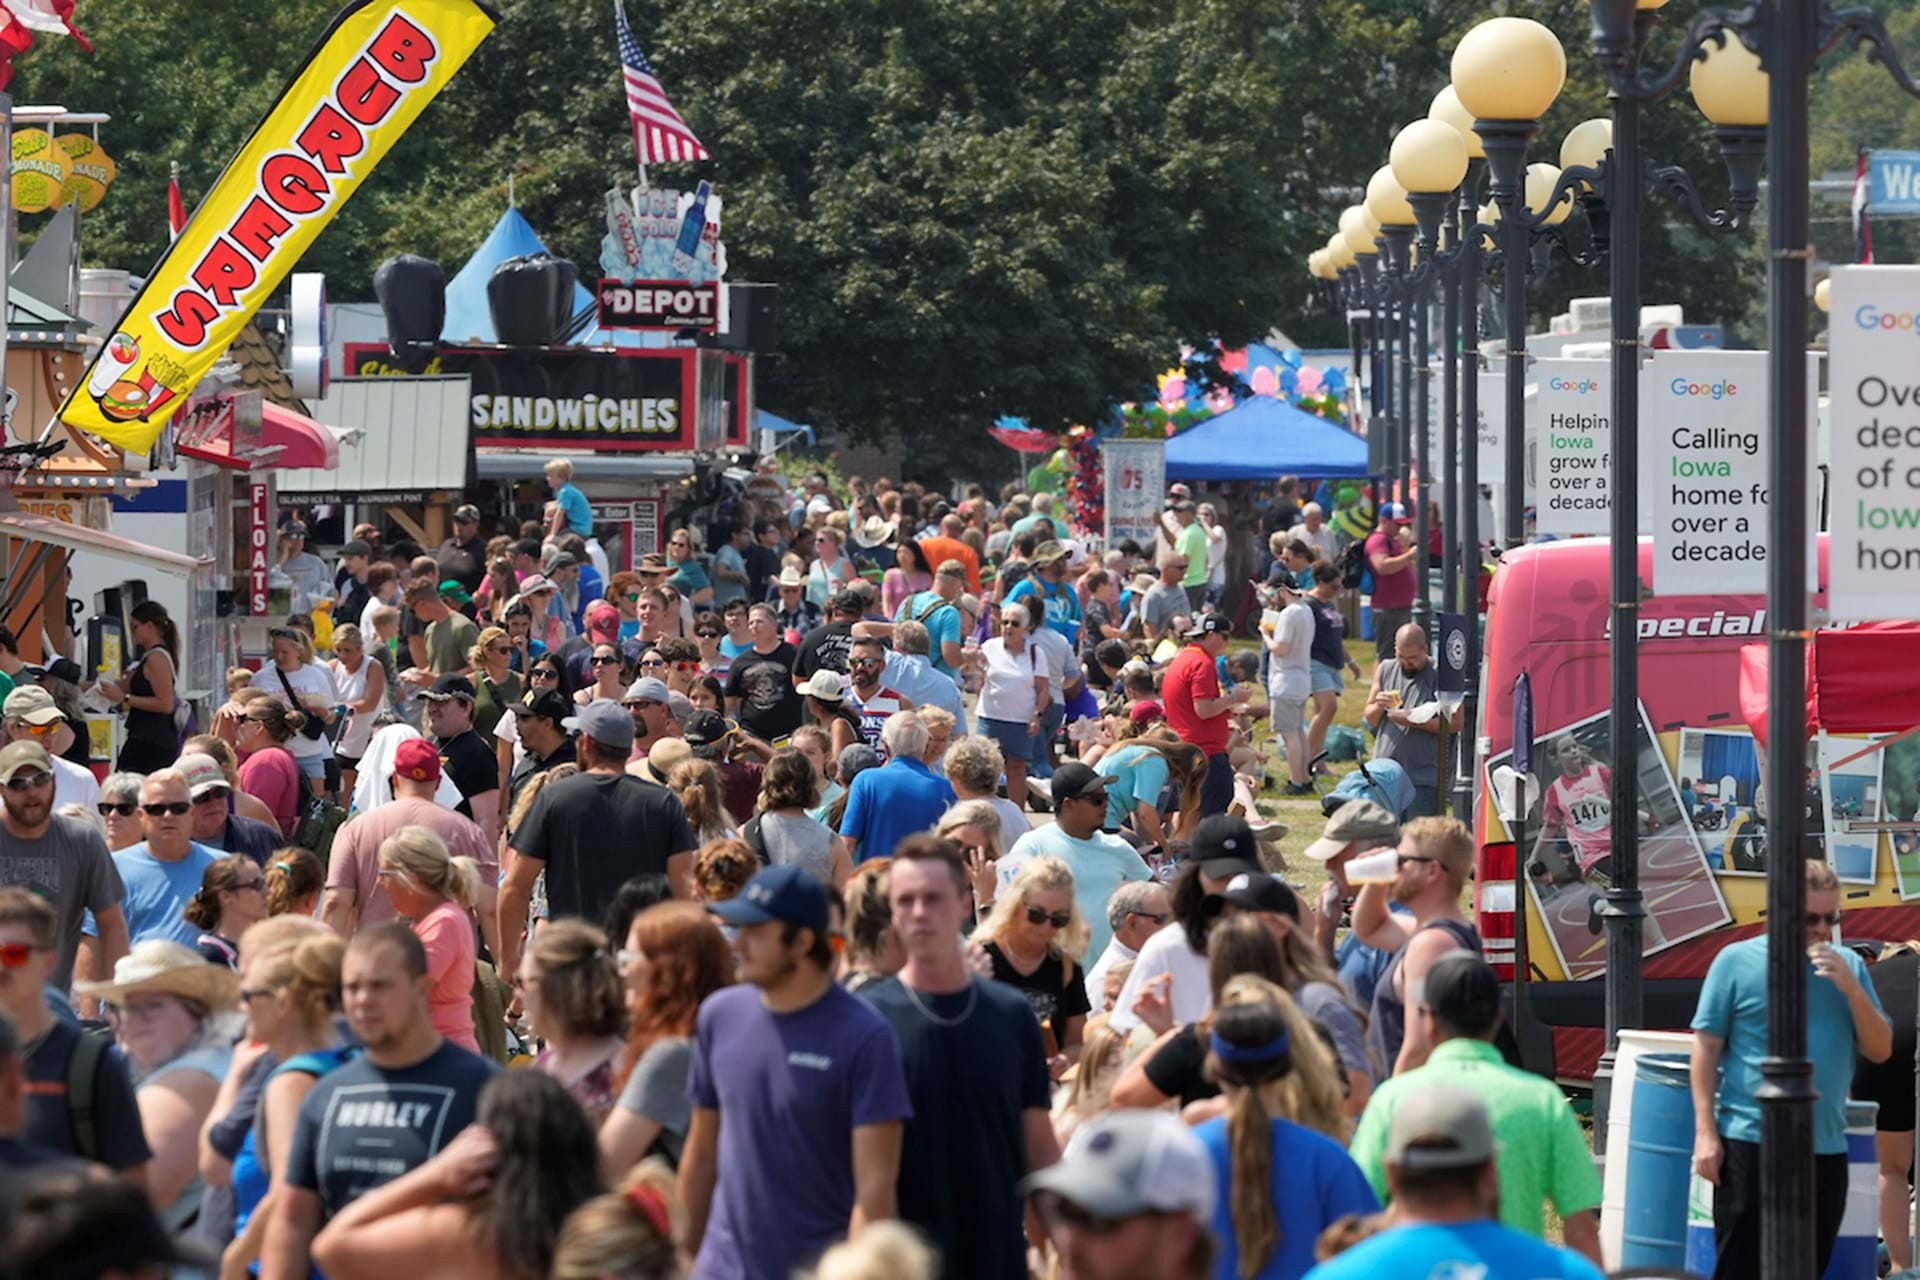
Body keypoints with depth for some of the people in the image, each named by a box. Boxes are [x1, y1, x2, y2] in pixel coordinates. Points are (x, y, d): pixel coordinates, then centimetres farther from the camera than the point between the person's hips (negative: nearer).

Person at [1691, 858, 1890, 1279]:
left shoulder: (1848, 966, 8)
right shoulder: (1737, 961, -3)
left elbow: (1880, 1050, 6)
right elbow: (1706, 1047, -3)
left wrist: (1851, 987, -10)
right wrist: (1706, 1131, -8)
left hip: (1826, 1149, 4)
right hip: (1750, 1145, -4)